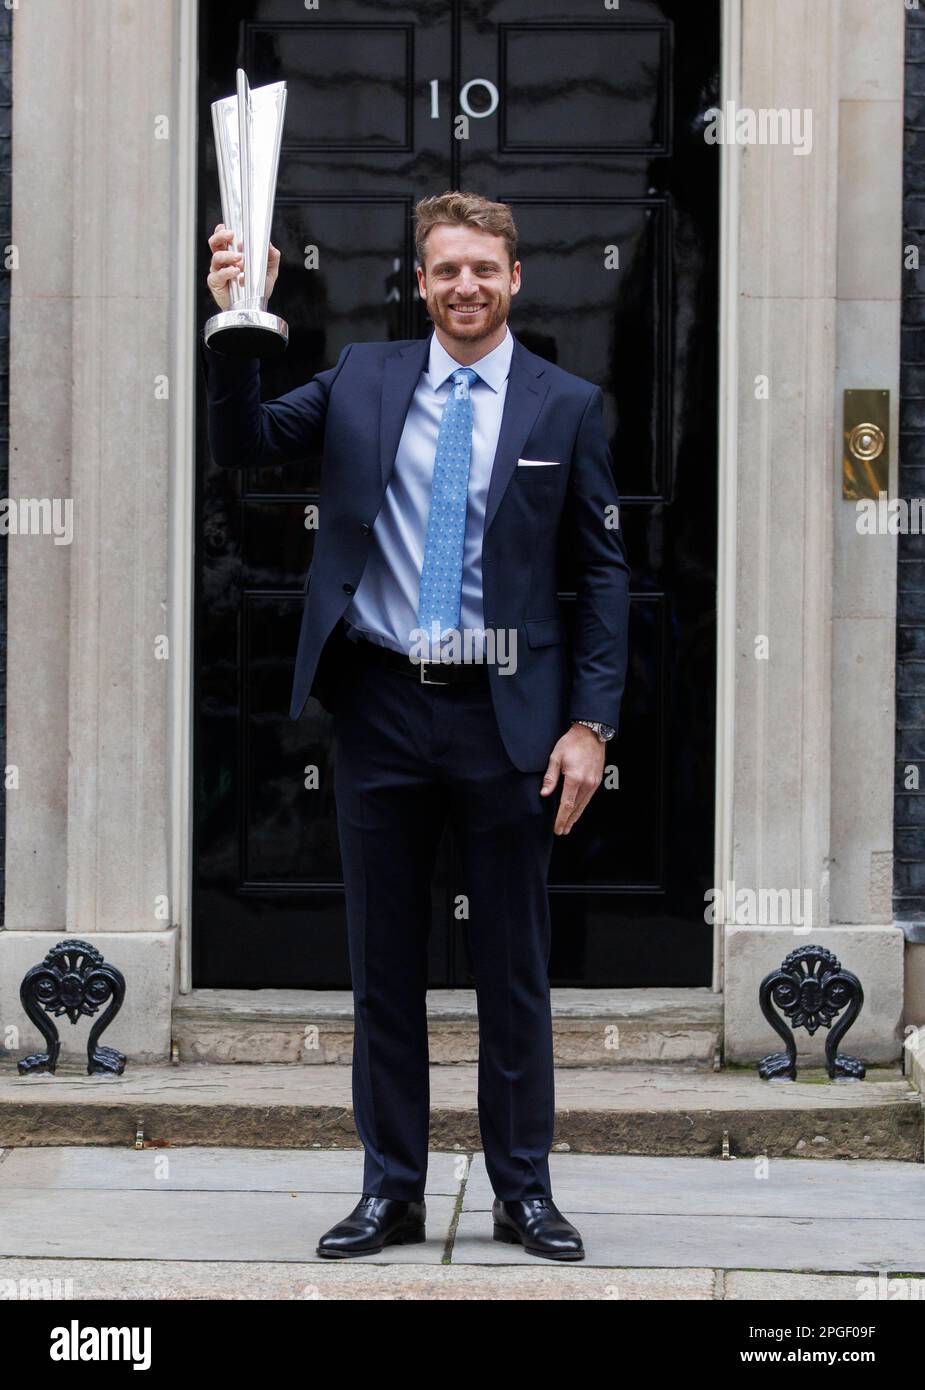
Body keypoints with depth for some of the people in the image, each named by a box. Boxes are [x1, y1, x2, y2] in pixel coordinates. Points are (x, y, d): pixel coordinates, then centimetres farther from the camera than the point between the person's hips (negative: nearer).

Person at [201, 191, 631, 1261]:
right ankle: (390, 1190, 18)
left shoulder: (566, 406, 3)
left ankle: (524, 1191, 17)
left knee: (513, 964, 6)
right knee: (383, 961, 8)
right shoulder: (361, 379, 8)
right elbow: (242, 444, 0)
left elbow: (602, 571, 3)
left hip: (505, 713, -1)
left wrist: (590, 722, -5)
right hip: (381, 705, 2)